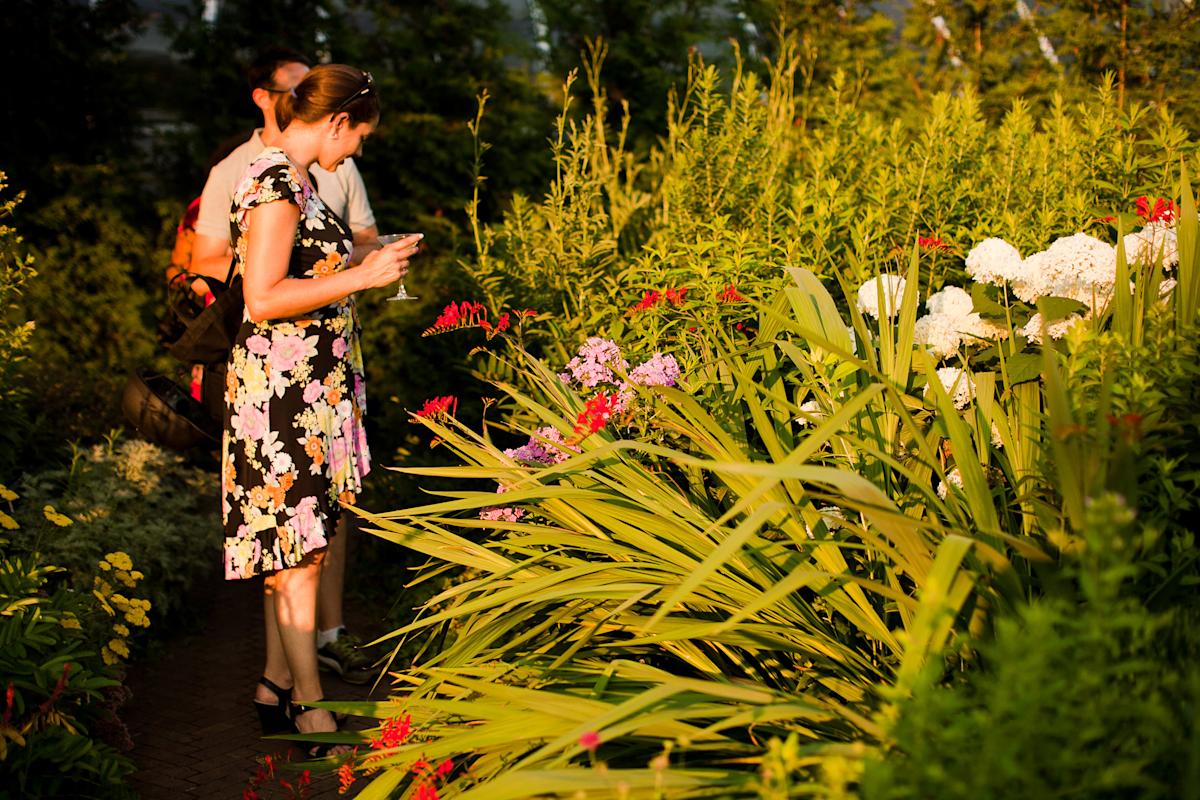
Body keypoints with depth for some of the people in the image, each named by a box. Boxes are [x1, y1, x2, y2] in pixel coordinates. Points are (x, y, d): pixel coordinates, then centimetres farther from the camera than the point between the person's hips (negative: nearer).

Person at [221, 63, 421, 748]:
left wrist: (373, 260, 17)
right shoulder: (275, 182, -16)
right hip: (286, 388, -10)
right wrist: (364, 276, -19)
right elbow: (263, 298, -22)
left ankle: (278, 682, 23)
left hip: (311, 386, 10)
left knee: (292, 547, 14)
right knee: (299, 550, -4)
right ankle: (309, 707, 3)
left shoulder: (294, 178, 13)